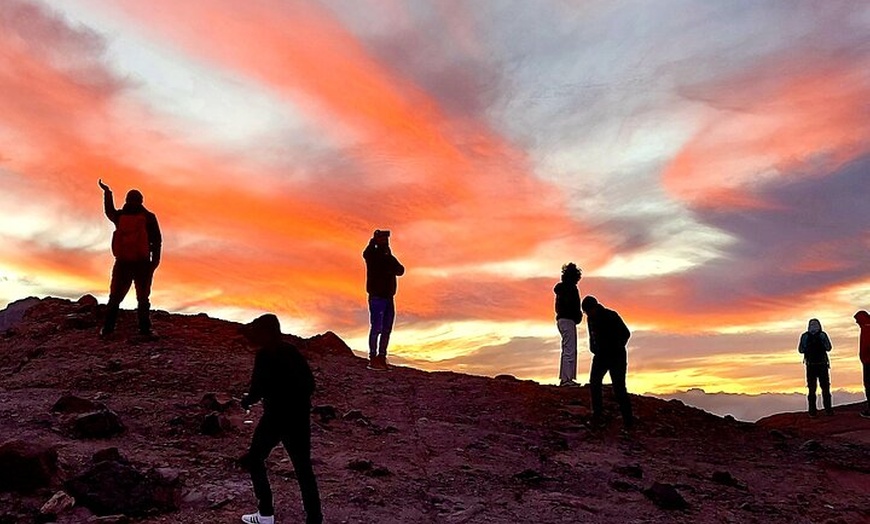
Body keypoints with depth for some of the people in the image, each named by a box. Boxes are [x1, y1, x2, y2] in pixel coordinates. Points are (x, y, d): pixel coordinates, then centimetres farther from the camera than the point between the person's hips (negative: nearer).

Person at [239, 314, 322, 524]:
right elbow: (309, 384, 9)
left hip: (276, 418, -5)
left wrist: (247, 400, 6)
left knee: (254, 460, 16)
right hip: (300, 417, 6)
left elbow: (258, 388, -14)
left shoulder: (264, 355, -12)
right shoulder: (293, 352, 7)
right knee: (304, 469, 10)